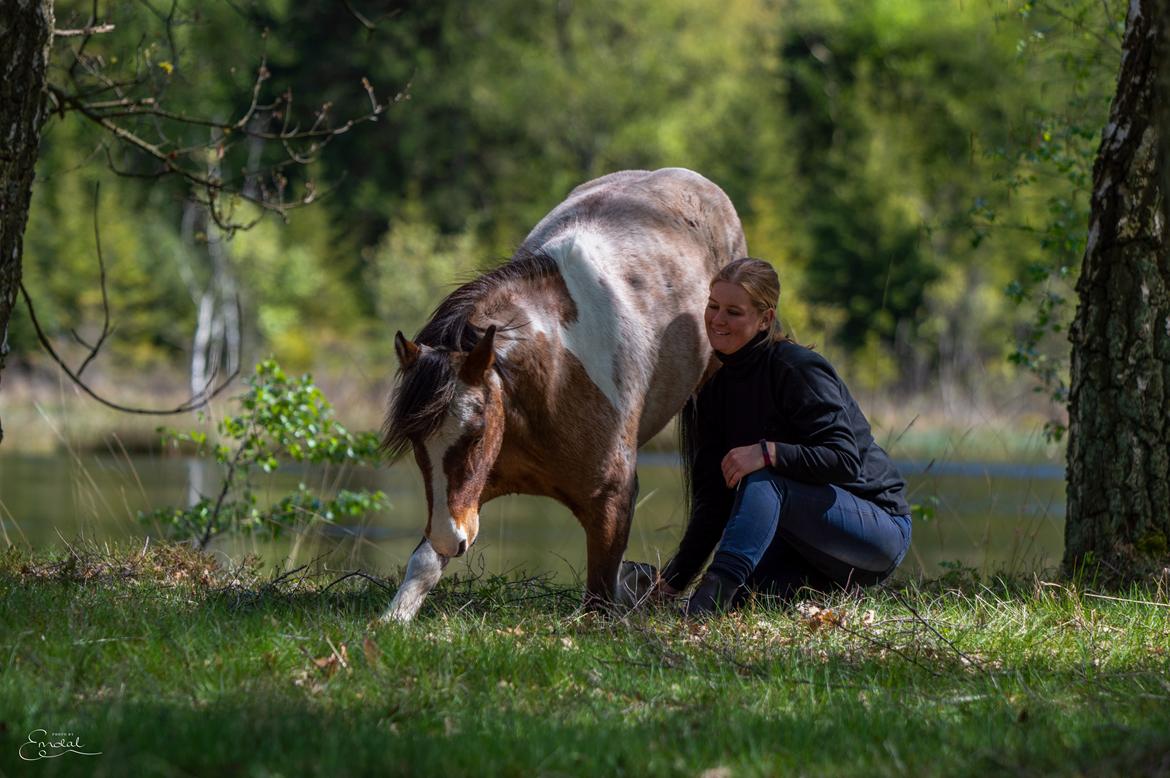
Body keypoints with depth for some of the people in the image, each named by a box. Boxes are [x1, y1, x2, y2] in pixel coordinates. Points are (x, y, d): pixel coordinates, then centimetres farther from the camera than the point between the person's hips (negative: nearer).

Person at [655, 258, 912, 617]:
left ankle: (717, 589, -45)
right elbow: (713, 497, 1)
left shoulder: (798, 369, -17)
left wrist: (768, 452, -36)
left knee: (763, 479, -31)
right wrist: (672, 580, -8)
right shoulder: (716, 382, 5)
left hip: (880, 526, -7)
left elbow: (845, 460, -25)